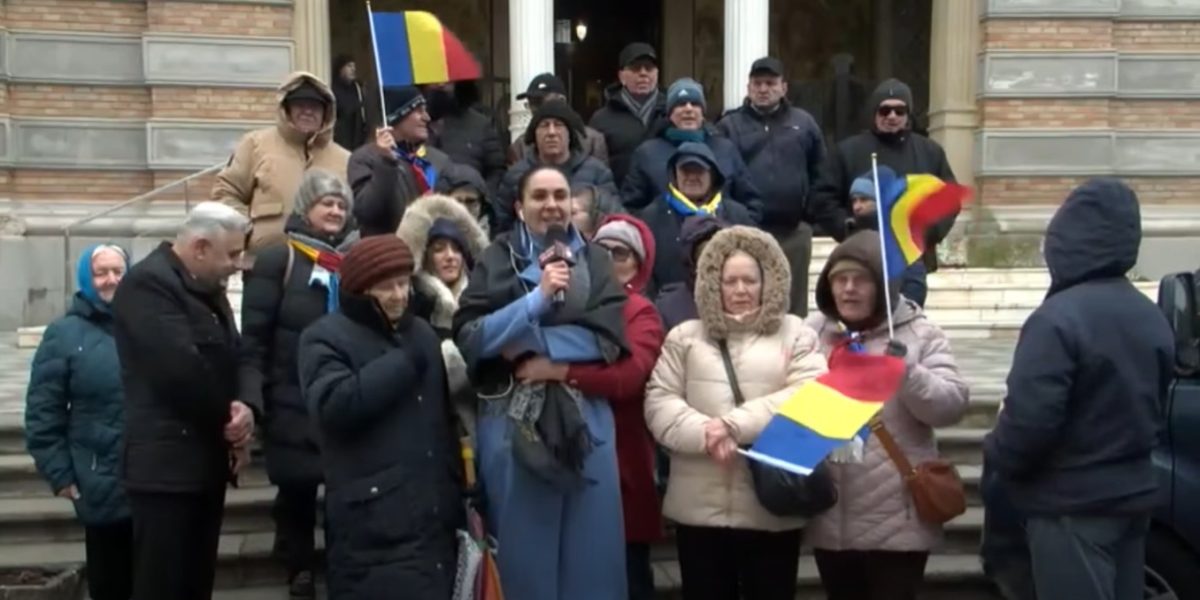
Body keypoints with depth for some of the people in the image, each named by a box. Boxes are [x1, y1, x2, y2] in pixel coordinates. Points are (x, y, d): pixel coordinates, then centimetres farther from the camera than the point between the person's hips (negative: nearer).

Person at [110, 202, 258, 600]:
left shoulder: (209, 288, 16)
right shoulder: (148, 283, -14)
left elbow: (234, 357, 13)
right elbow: (181, 368, -24)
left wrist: (246, 407, -10)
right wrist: (231, 420, -10)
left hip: (207, 460, 9)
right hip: (167, 463, -9)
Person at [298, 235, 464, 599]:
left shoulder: (422, 333, 18)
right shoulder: (325, 337, -2)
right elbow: (333, 404, -22)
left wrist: (459, 491, 19)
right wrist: (406, 361, -14)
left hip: (434, 516, 6)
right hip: (373, 524, -6)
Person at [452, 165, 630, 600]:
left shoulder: (594, 262, 9)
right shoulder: (496, 260, 4)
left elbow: (609, 338, -4)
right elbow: (469, 336, -7)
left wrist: (528, 341, -9)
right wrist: (538, 297, -14)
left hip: (586, 420, 2)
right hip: (513, 421, -1)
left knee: (589, 545, 5)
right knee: (524, 546, 5)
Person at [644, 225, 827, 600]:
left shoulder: (795, 334, 6)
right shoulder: (685, 337, 10)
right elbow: (659, 402, 1)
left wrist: (735, 424, -15)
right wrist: (705, 434, -17)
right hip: (699, 507, 1)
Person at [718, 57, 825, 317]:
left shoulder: (804, 123, 11)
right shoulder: (730, 125, 5)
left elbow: (820, 175, 11)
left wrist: (812, 213, 3)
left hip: (794, 230, 2)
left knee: (793, 305, 9)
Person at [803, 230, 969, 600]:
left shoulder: (920, 334, -3)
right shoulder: (812, 332, 5)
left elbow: (952, 406, -12)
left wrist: (907, 371, -27)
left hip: (896, 521, -4)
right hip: (829, 520, 4)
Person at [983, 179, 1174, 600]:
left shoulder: (1058, 318, -23)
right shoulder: (1153, 319, 6)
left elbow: (1029, 418, -25)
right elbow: (1153, 409, 16)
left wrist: (995, 454, -5)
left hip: (1073, 505, -8)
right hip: (1133, 493, 8)